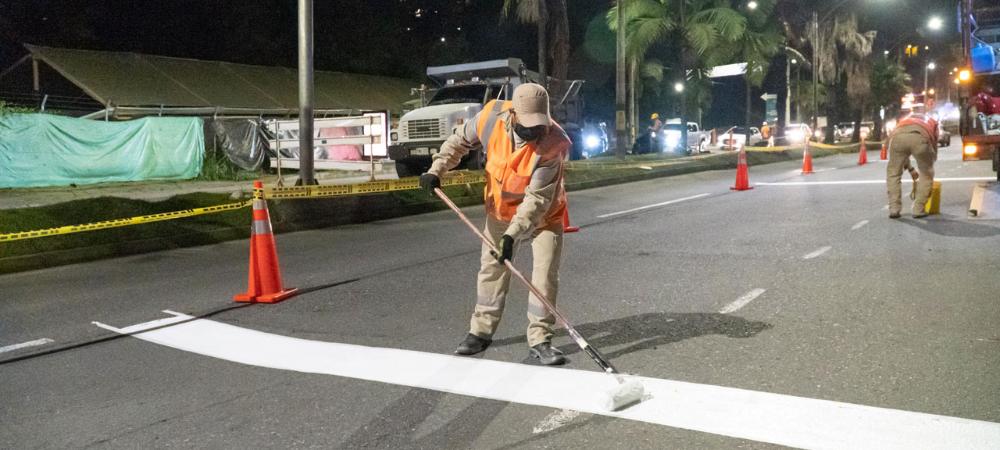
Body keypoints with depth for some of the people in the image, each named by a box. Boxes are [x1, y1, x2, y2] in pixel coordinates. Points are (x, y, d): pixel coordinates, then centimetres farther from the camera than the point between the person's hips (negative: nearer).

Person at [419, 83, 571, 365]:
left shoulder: (552, 144, -34)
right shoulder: (492, 116, -23)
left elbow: (537, 199, -33)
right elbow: (461, 140, -3)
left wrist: (513, 234, -39)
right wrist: (437, 169, -13)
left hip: (544, 214, -3)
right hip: (500, 207, 4)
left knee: (545, 274, -9)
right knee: (491, 268, 10)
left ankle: (539, 339, 4)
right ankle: (482, 331, 24)